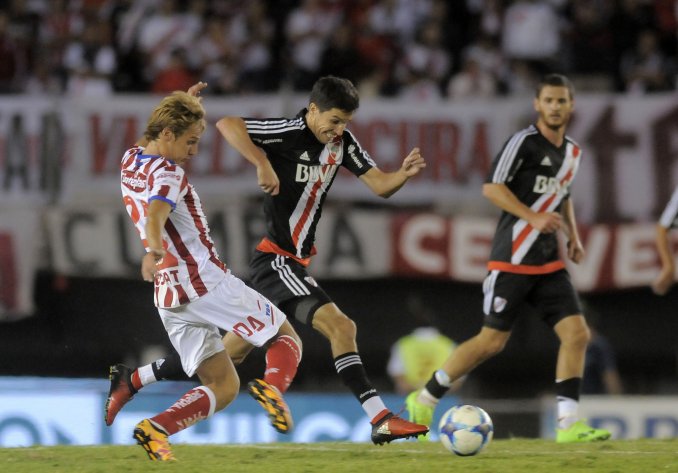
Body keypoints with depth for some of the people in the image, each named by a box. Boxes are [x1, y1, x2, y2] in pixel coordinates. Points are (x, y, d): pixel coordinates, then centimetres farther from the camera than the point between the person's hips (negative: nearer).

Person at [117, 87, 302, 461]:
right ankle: (271, 385, -26)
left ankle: (155, 429, -18)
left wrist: (184, 106, 33)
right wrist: (155, 250, -51)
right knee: (286, 336, 8)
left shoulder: (130, 161, 15)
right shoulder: (168, 173, -11)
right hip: (207, 281, -8)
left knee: (223, 388, 6)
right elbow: (155, 216, -31)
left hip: (169, 296, 8)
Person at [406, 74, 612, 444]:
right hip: (512, 259, -7)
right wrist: (533, 217, -26)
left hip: (548, 261, 7)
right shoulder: (524, 142, -11)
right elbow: (491, 188, -17)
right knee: (492, 341, -4)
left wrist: (573, 236, 18)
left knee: (577, 333, -7)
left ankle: (568, 425, -5)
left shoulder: (572, 152, 13)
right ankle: (424, 399, 12)